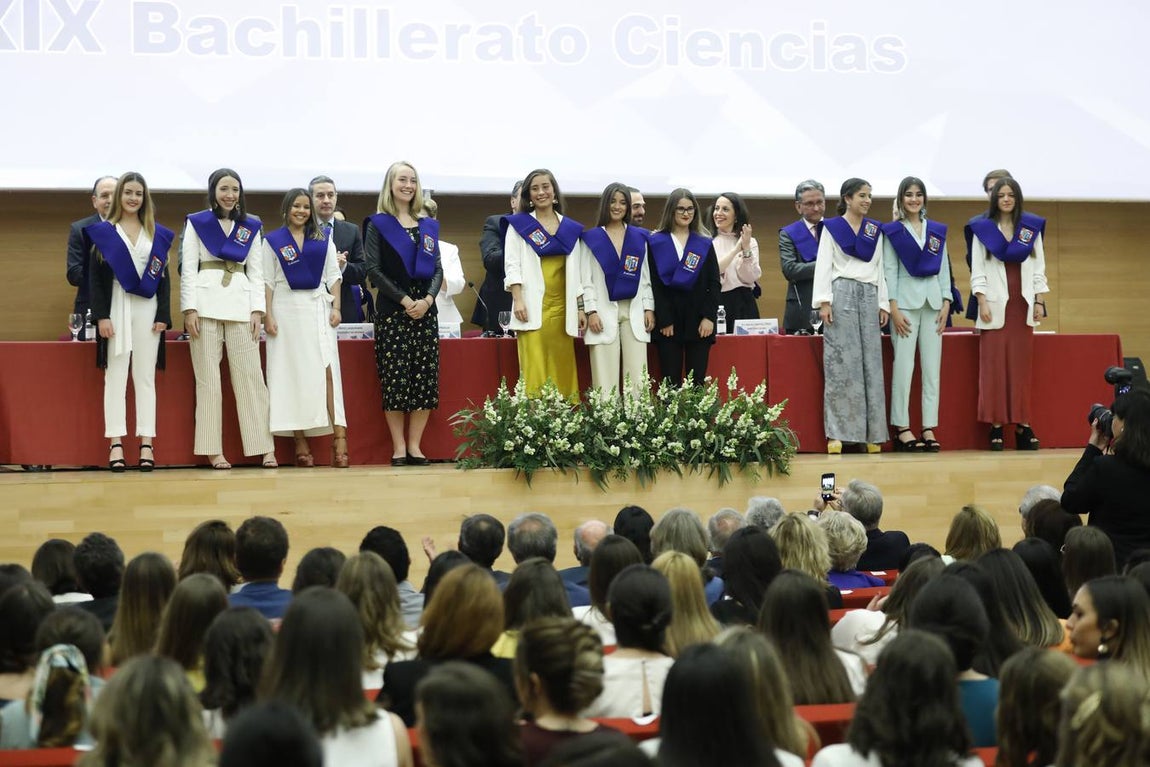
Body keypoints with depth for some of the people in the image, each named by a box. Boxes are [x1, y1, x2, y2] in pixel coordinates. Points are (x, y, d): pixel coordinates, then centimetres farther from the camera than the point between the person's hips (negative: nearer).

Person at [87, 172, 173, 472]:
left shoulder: (157, 234, 11)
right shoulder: (103, 232, 5)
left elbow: (163, 277, 9)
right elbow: (95, 277, 0)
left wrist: (163, 315, -1)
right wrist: (101, 315, -10)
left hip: (148, 310, 2)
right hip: (116, 308, -2)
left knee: (145, 377, 1)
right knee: (115, 376, -2)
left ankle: (146, 444, 1)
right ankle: (116, 444, -4)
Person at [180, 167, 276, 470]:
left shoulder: (251, 227, 13)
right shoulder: (196, 223, 6)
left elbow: (256, 272, 11)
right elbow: (188, 268, 2)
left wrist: (257, 310, 1)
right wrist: (190, 309, -7)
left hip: (241, 304, 2)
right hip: (206, 301, -2)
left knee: (250, 375, -1)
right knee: (208, 377, -1)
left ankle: (264, 448, -2)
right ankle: (213, 450, 1)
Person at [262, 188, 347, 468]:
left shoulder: (323, 239, 11)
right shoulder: (272, 241, 5)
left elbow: (333, 276, 10)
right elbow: (268, 281, 3)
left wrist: (336, 307, -1)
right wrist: (268, 316, -5)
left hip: (318, 308, 1)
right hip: (287, 309, -1)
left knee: (328, 369, -11)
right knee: (292, 374, -2)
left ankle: (338, 437, -17)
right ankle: (300, 441, 0)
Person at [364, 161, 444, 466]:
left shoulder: (428, 225, 15)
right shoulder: (378, 224, 3)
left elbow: (437, 268, 11)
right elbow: (374, 269, -4)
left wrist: (428, 299, -8)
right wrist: (404, 300, -13)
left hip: (425, 309, 4)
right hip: (392, 310, -4)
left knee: (425, 378, -2)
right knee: (395, 379, -6)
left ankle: (415, 445, 4)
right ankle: (399, 448, -1)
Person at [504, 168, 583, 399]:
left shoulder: (570, 228, 15)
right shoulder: (518, 225, 6)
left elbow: (576, 270, 16)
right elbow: (512, 265, 0)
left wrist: (581, 307, 9)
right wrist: (518, 300, -11)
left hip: (561, 307, 3)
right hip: (533, 306, -3)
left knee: (562, 369, 1)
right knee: (535, 370, -10)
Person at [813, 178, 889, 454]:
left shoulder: (875, 230, 16)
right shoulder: (832, 227, 5)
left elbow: (880, 268, 16)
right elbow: (824, 265, -1)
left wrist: (883, 304, 8)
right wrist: (824, 302, -10)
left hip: (869, 296, 4)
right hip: (842, 296, -4)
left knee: (871, 364, 0)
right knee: (840, 364, -7)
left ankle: (872, 433, 2)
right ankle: (837, 433, -6)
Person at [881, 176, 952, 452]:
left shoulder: (937, 231, 13)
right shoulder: (892, 231, 3)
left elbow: (944, 268, 13)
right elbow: (889, 270, -2)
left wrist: (946, 303, 3)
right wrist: (893, 308, -9)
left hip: (933, 300, 4)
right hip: (905, 299, -4)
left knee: (932, 367, 1)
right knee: (904, 365, -7)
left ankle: (929, 428, 4)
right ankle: (902, 428, -3)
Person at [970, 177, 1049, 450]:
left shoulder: (1032, 228, 9)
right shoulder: (982, 229, 3)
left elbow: (1039, 267, 10)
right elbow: (977, 269, 2)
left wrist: (1039, 302, 4)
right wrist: (982, 302, -7)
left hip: (1023, 304, 2)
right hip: (995, 304, -2)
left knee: (1021, 365, 1)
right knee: (993, 364, -5)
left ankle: (1021, 423, 3)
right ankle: (995, 425, -5)